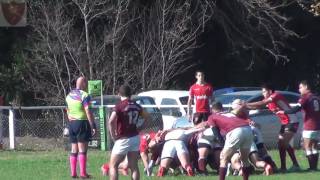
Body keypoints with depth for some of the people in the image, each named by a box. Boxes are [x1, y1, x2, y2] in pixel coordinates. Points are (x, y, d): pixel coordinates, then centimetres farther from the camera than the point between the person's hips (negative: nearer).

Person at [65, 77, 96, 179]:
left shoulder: (69, 96, 12)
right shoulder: (84, 96, -12)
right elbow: (88, 112, -17)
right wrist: (93, 126, -17)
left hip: (72, 123, 7)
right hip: (82, 123, -7)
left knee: (74, 150, 10)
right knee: (82, 150, -6)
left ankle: (73, 173, 9)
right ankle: (83, 174, -9)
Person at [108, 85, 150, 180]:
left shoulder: (119, 106, -15)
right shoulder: (136, 106, 6)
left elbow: (111, 121, -28)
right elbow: (147, 117, 21)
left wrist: (113, 136, -16)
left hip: (123, 139, -6)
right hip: (135, 138, 6)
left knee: (113, 166, 3)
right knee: (134, 166, 9)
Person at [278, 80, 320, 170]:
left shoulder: (305, 97, -9)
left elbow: (296, 109, -18)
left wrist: (284, 112, -10)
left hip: (309, 127, -7)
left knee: (307, 147, -2)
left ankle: (312, 167, -7)